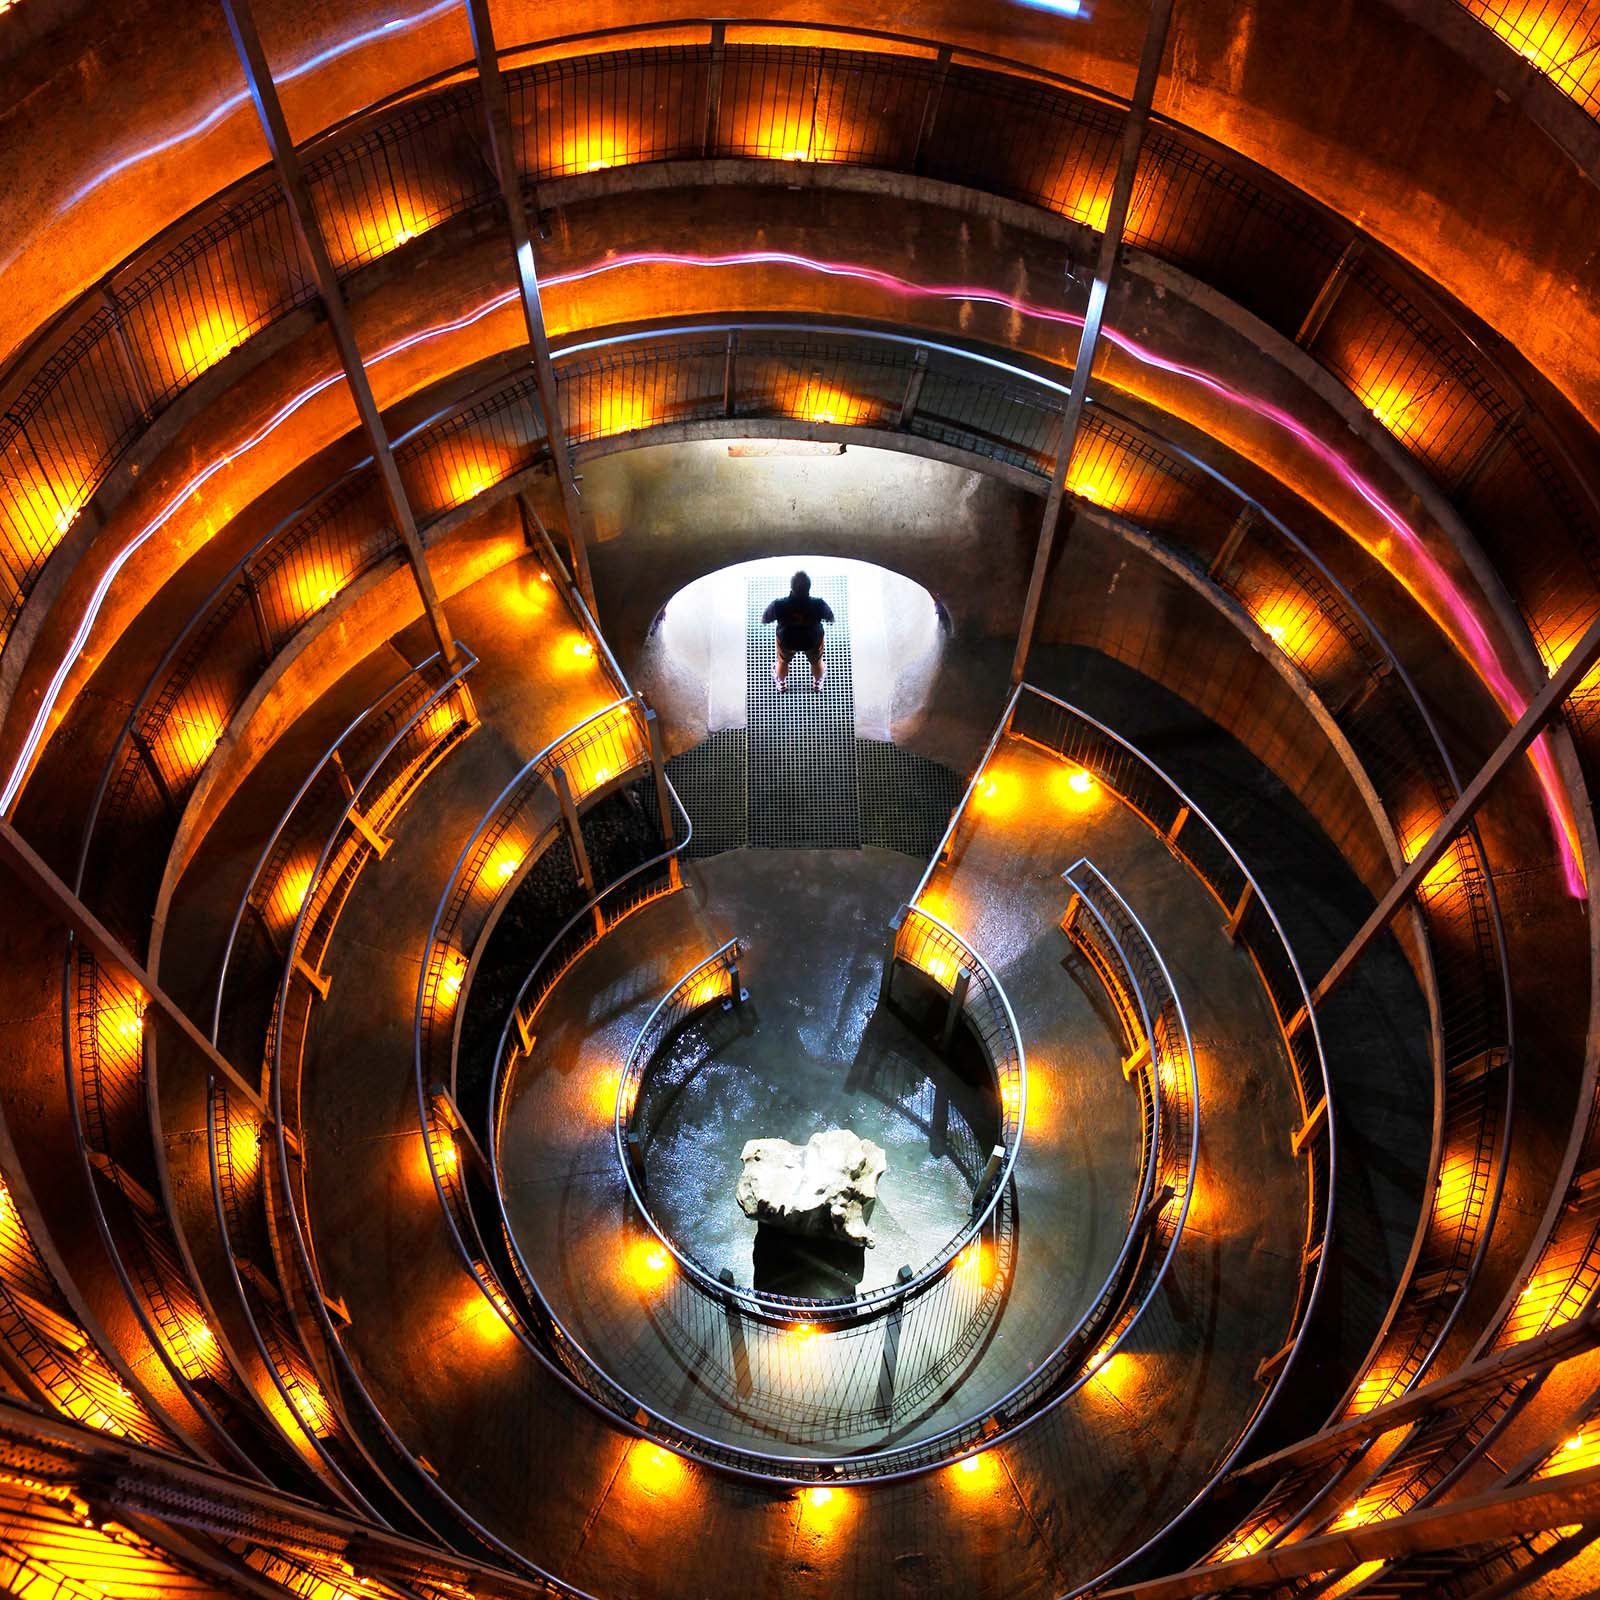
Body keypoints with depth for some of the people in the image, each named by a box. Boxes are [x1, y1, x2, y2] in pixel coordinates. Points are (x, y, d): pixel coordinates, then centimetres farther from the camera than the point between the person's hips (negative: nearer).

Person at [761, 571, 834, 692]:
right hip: (813, 641, 0)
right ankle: (818, 683, 64)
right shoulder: (819, 605, -37)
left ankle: (781, 684, 63)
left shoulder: (778, 606, -37)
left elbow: (763, 619, -15)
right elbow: (831, 619, -14)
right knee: (816, 662, 35)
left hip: (786, 641, 0)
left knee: (783, 662, 35)